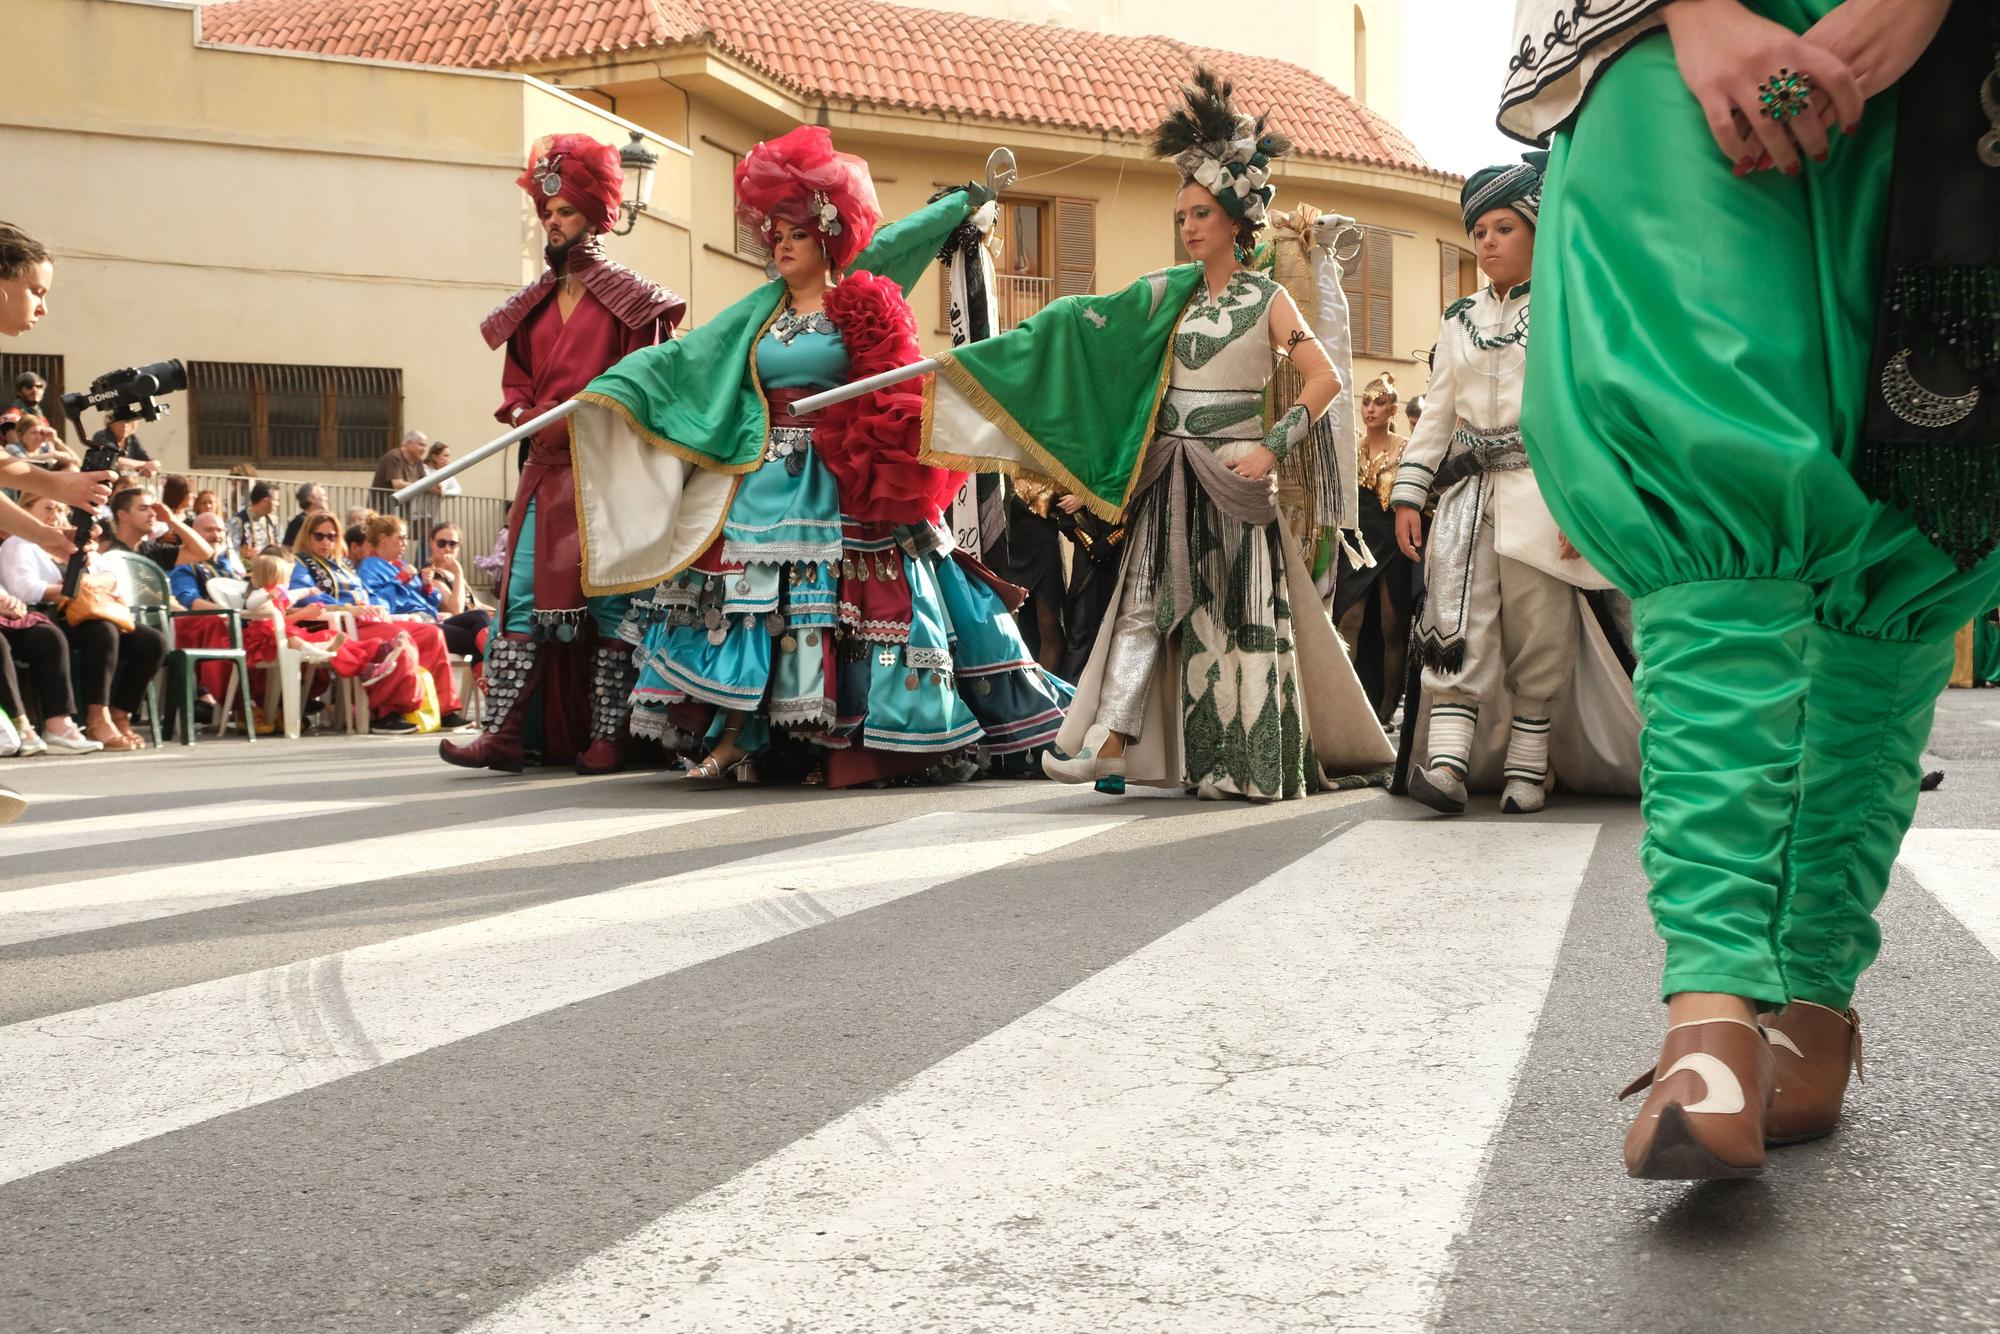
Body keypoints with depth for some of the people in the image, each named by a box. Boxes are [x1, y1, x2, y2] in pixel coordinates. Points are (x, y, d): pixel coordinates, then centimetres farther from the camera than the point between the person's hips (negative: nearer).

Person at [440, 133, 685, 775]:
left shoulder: (628, 300, 2)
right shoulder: (532, 305, 18)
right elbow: (516, 384, 20)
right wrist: (525, 416, -1)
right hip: (546, 469, 5)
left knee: (608, 601, -3)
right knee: (524, 595, -2)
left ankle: (607, 737, 0)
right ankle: (504, 734, -4)